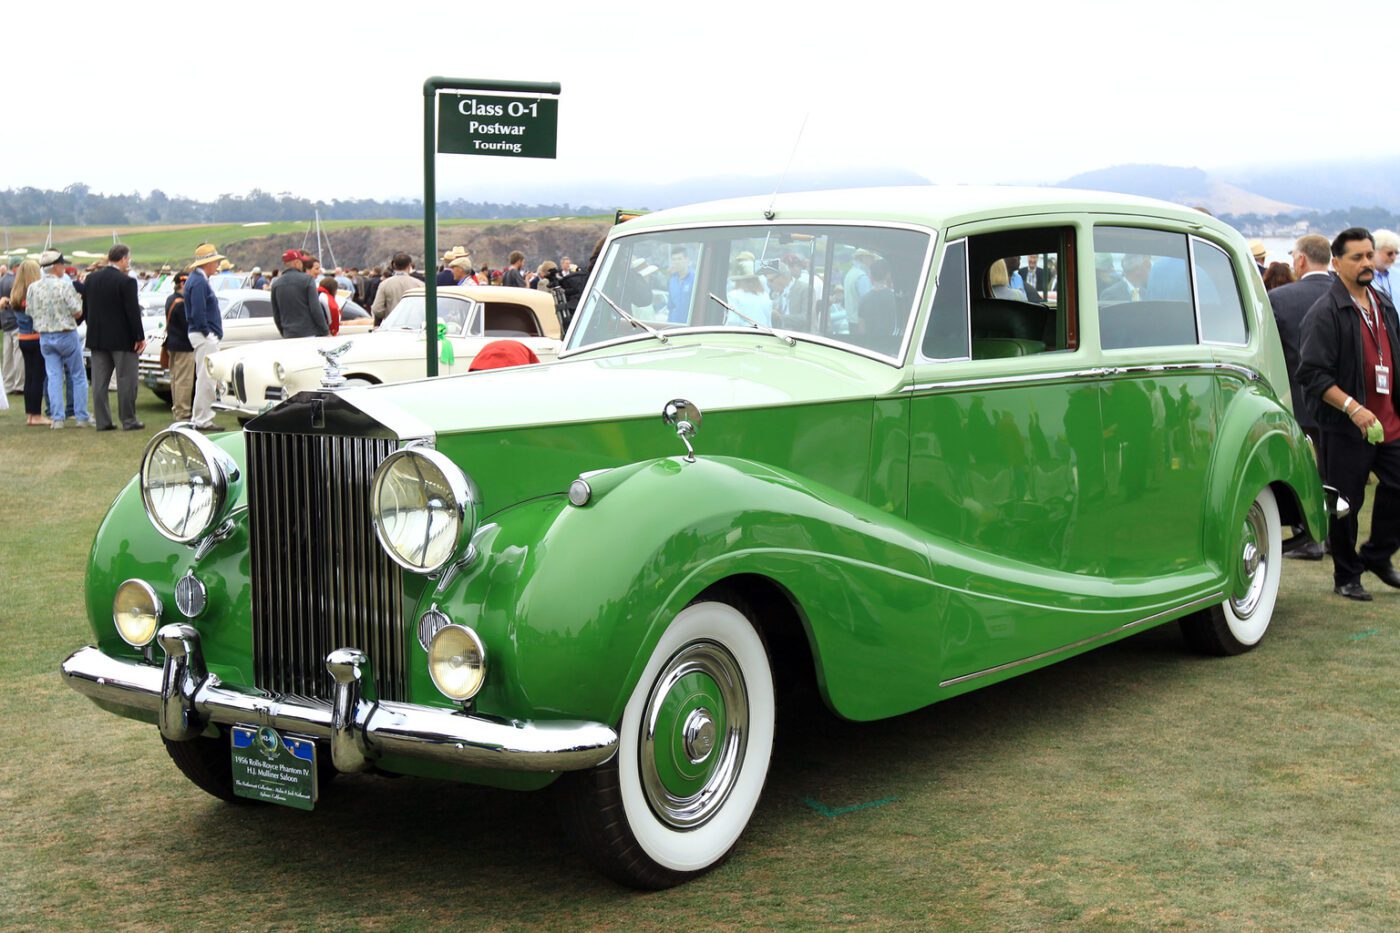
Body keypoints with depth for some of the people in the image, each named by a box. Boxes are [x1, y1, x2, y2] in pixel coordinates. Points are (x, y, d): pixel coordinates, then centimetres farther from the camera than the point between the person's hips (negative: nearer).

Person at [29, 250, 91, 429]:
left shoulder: (32, 288, -1)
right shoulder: (64, 286, -16)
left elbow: (30, 313, 7)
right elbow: (77, 312, -15)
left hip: (45, 337, 4)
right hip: (66, 334, -4)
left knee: (54, 377, 8)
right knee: (78, 376, 7)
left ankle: (57, 418, 3)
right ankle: (82, 417, 8)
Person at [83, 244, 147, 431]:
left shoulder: (91, 279, 5)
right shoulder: (126, 282, -14)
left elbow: (85, 309, 11)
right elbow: (133, 312, -15)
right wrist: (140, 337, -8)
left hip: (97, 338, 6)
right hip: (122, 339, -6)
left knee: (99, 381, 8)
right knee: (126, 380, 1)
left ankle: (102, 421, 9)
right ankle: (128, 420, 2)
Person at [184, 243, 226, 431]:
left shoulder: (195, 279, 16)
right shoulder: (199, 282, -16)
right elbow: (198, 313, -23)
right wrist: (207, 333, -17)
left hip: (205, 336, 11)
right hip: (205, 337, -11)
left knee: (203, 379, 16)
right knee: (206, 379, -7)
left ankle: (199, 418, 21)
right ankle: (202, 420, -5)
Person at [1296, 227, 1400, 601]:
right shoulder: (1325, 313, -11)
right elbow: (1313, 374, -16)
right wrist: (1353, 408, -24)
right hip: (1345, 429, -7)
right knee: (1346, 503, 2)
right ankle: (1346, 577, 16)